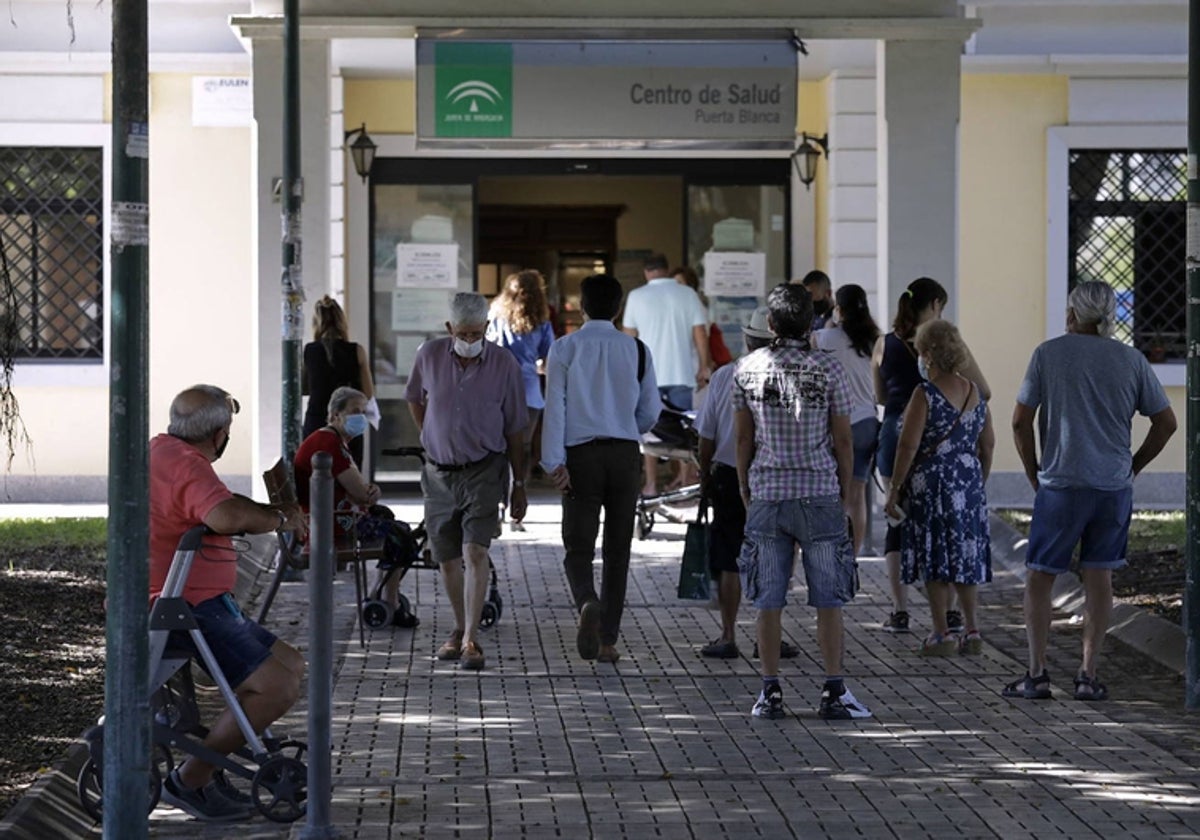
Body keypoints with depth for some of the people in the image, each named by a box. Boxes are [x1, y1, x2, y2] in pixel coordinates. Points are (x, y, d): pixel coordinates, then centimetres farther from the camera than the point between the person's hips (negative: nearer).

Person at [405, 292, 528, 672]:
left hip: (483, 471, -3)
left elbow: (514, 430, 0)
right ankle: (460, 629, 29)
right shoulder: (429, 355, -3)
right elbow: (414, 399, 18)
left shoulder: (504, 364, -8)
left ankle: (470, 640, -16)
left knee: (475, 552, -16)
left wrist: (520, 484, 3)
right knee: (447, 559, 10)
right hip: (439, 473, 3)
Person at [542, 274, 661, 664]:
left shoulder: (565, 348, -2)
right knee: (617, 549, 10)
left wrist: (554, 462, -8)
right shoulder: (636, 350, 3)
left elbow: (555, 406, -8)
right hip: (625, 455, 2)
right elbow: (651, 410, 7)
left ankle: (587, 602, -28)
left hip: (581, 455, -2)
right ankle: (608, 639, 11)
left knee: (579, 547, 3)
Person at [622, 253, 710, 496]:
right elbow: (700, 334, -2)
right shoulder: (687, 294, 0)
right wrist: (703, 368, 5)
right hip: (682, 373, 0)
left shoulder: (637, 296, 1)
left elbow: (629, 337, 5)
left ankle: (651, 484, 4)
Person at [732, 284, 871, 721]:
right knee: (828, 599, 3)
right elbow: (842, 439, -2)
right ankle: (834, 692, 2)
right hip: (820, 492, -2)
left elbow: (743, 438, 6)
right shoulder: (828, 369, -4)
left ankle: (770, 692, 7)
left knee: (768, 601, 6)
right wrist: (844, 493, 10)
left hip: (767, 493, 2)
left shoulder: (748, 369, 1)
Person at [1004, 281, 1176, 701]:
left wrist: (1034, 474, 7)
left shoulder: (1049, 354, -3)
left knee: (1039, 577, 8)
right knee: (1099, 576, 8)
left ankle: (1037, 673, 4)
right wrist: (1133, 466, 14)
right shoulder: (1132, 361, 3)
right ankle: (1089, 675, 7)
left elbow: (1021, 422, -4)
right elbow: (1166, 422, 6)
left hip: (1060, 485, -2)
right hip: (1114, 486, 2)